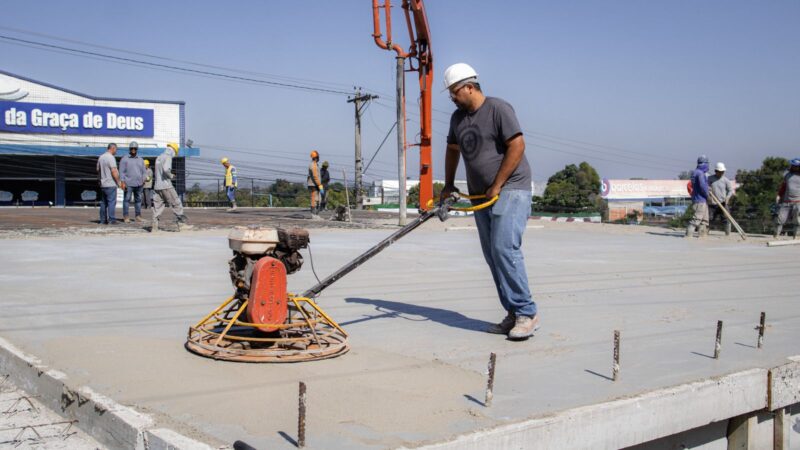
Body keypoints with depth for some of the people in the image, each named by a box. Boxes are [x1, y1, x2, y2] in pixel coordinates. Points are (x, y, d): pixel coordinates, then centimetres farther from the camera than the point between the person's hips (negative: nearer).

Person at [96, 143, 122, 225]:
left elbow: (98, 170, 20)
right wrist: (118, 182, -11)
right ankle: (112, 220, -7)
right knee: (112, 202, -5)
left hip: (102, 184, 8)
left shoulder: (100, 157, 12)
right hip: (111, 184, -8)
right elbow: (114, 171, -18)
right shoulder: (111, 157, -14)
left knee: (103, 202, 10)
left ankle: (103, 220, 12)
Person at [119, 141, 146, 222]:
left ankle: (138, 216, 11)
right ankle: (125, 216, -1)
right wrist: (123, 182, -10)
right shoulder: (124, 159, 2)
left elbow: (143, 171, 17)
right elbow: (121, 171, -2)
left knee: (138, 200, 6)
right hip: (128, 184, -4)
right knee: (127, 200, -4)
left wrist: (143, 180, 4)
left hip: (139, 184, 4)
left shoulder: (140, 160, 15)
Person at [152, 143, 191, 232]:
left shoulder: (159, 157, 18)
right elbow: (166, 169, -24)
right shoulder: (168, 157, -8)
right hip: (166, 185, -8)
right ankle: (182, 223, -3)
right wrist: (171, 176, -7)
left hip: (157, 186, 8)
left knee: (157, 206, 6)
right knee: (176, 204, -2)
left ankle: (154, 227, 3)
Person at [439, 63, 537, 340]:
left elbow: (517, 146, -16)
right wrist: (448, 184, 19)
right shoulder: (458, 117, 15)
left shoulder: (498, 109, -10)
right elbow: (452, 150, 27)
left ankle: (527, 313, -12)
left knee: (504, 248, -18)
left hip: (510, 189, -8)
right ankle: (514, 314, 12)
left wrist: (497, 186, -16)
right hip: (481, 196, 8)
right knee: (492, 255, 6)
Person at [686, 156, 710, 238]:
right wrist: (707, 195, -10)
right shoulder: (700, 173, -15)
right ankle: (689, 233, -15)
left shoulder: (696, 172, 15)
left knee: (705, 218, 13)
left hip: (702, 200, 10)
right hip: (700, 200, -10)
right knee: (697, 217, -13)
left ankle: (702, 233, 14)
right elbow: (702, 186, -23)